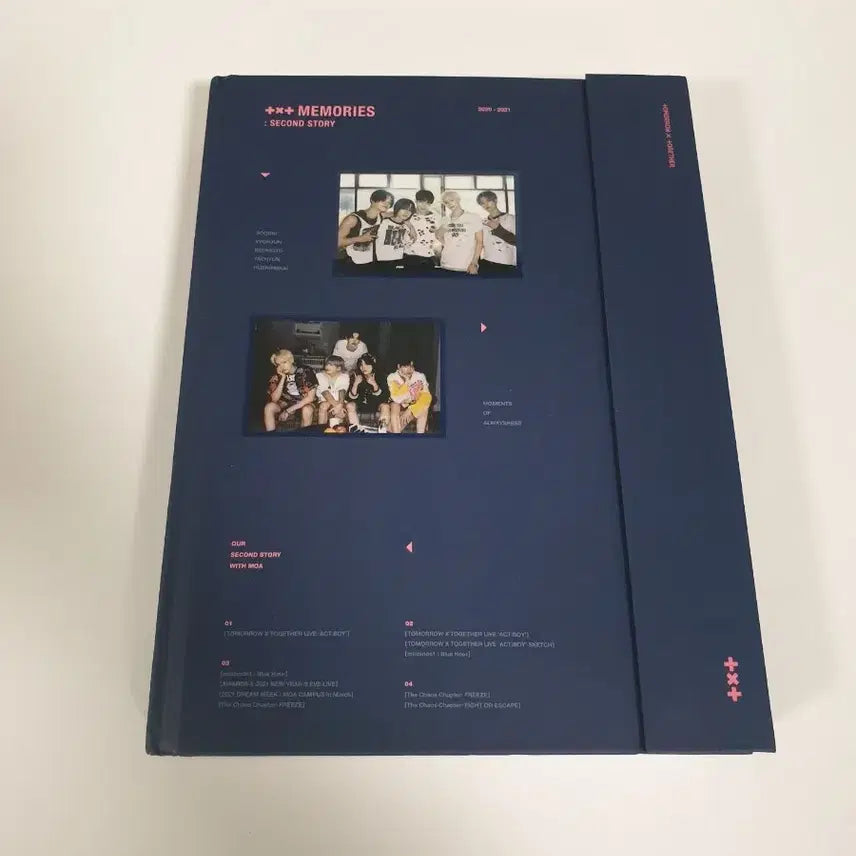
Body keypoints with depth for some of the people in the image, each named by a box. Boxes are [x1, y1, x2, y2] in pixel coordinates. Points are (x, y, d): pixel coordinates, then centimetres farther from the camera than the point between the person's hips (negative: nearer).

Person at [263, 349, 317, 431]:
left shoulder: (305, 372, -16)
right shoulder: (278, 375, -6)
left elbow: (310, 397, -18)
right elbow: (274, 399, -12)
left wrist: (289, 410, -22)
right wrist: (283, 378, -21)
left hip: (304, 403, -3)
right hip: (286, 402, 3)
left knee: (307, 410, -37)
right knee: (269, 407, -24)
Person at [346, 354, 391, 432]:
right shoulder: (357, 377, -7)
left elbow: (382, 396, -16)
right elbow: (352, 397, -10)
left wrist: (374, 384, -34)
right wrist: (355, 384, -28)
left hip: (376, 405, -1)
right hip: (361, 406, 1)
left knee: (385, 406, -30)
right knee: (350, 405, -26)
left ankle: (382, 430, -25)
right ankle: (356, 429, -23)